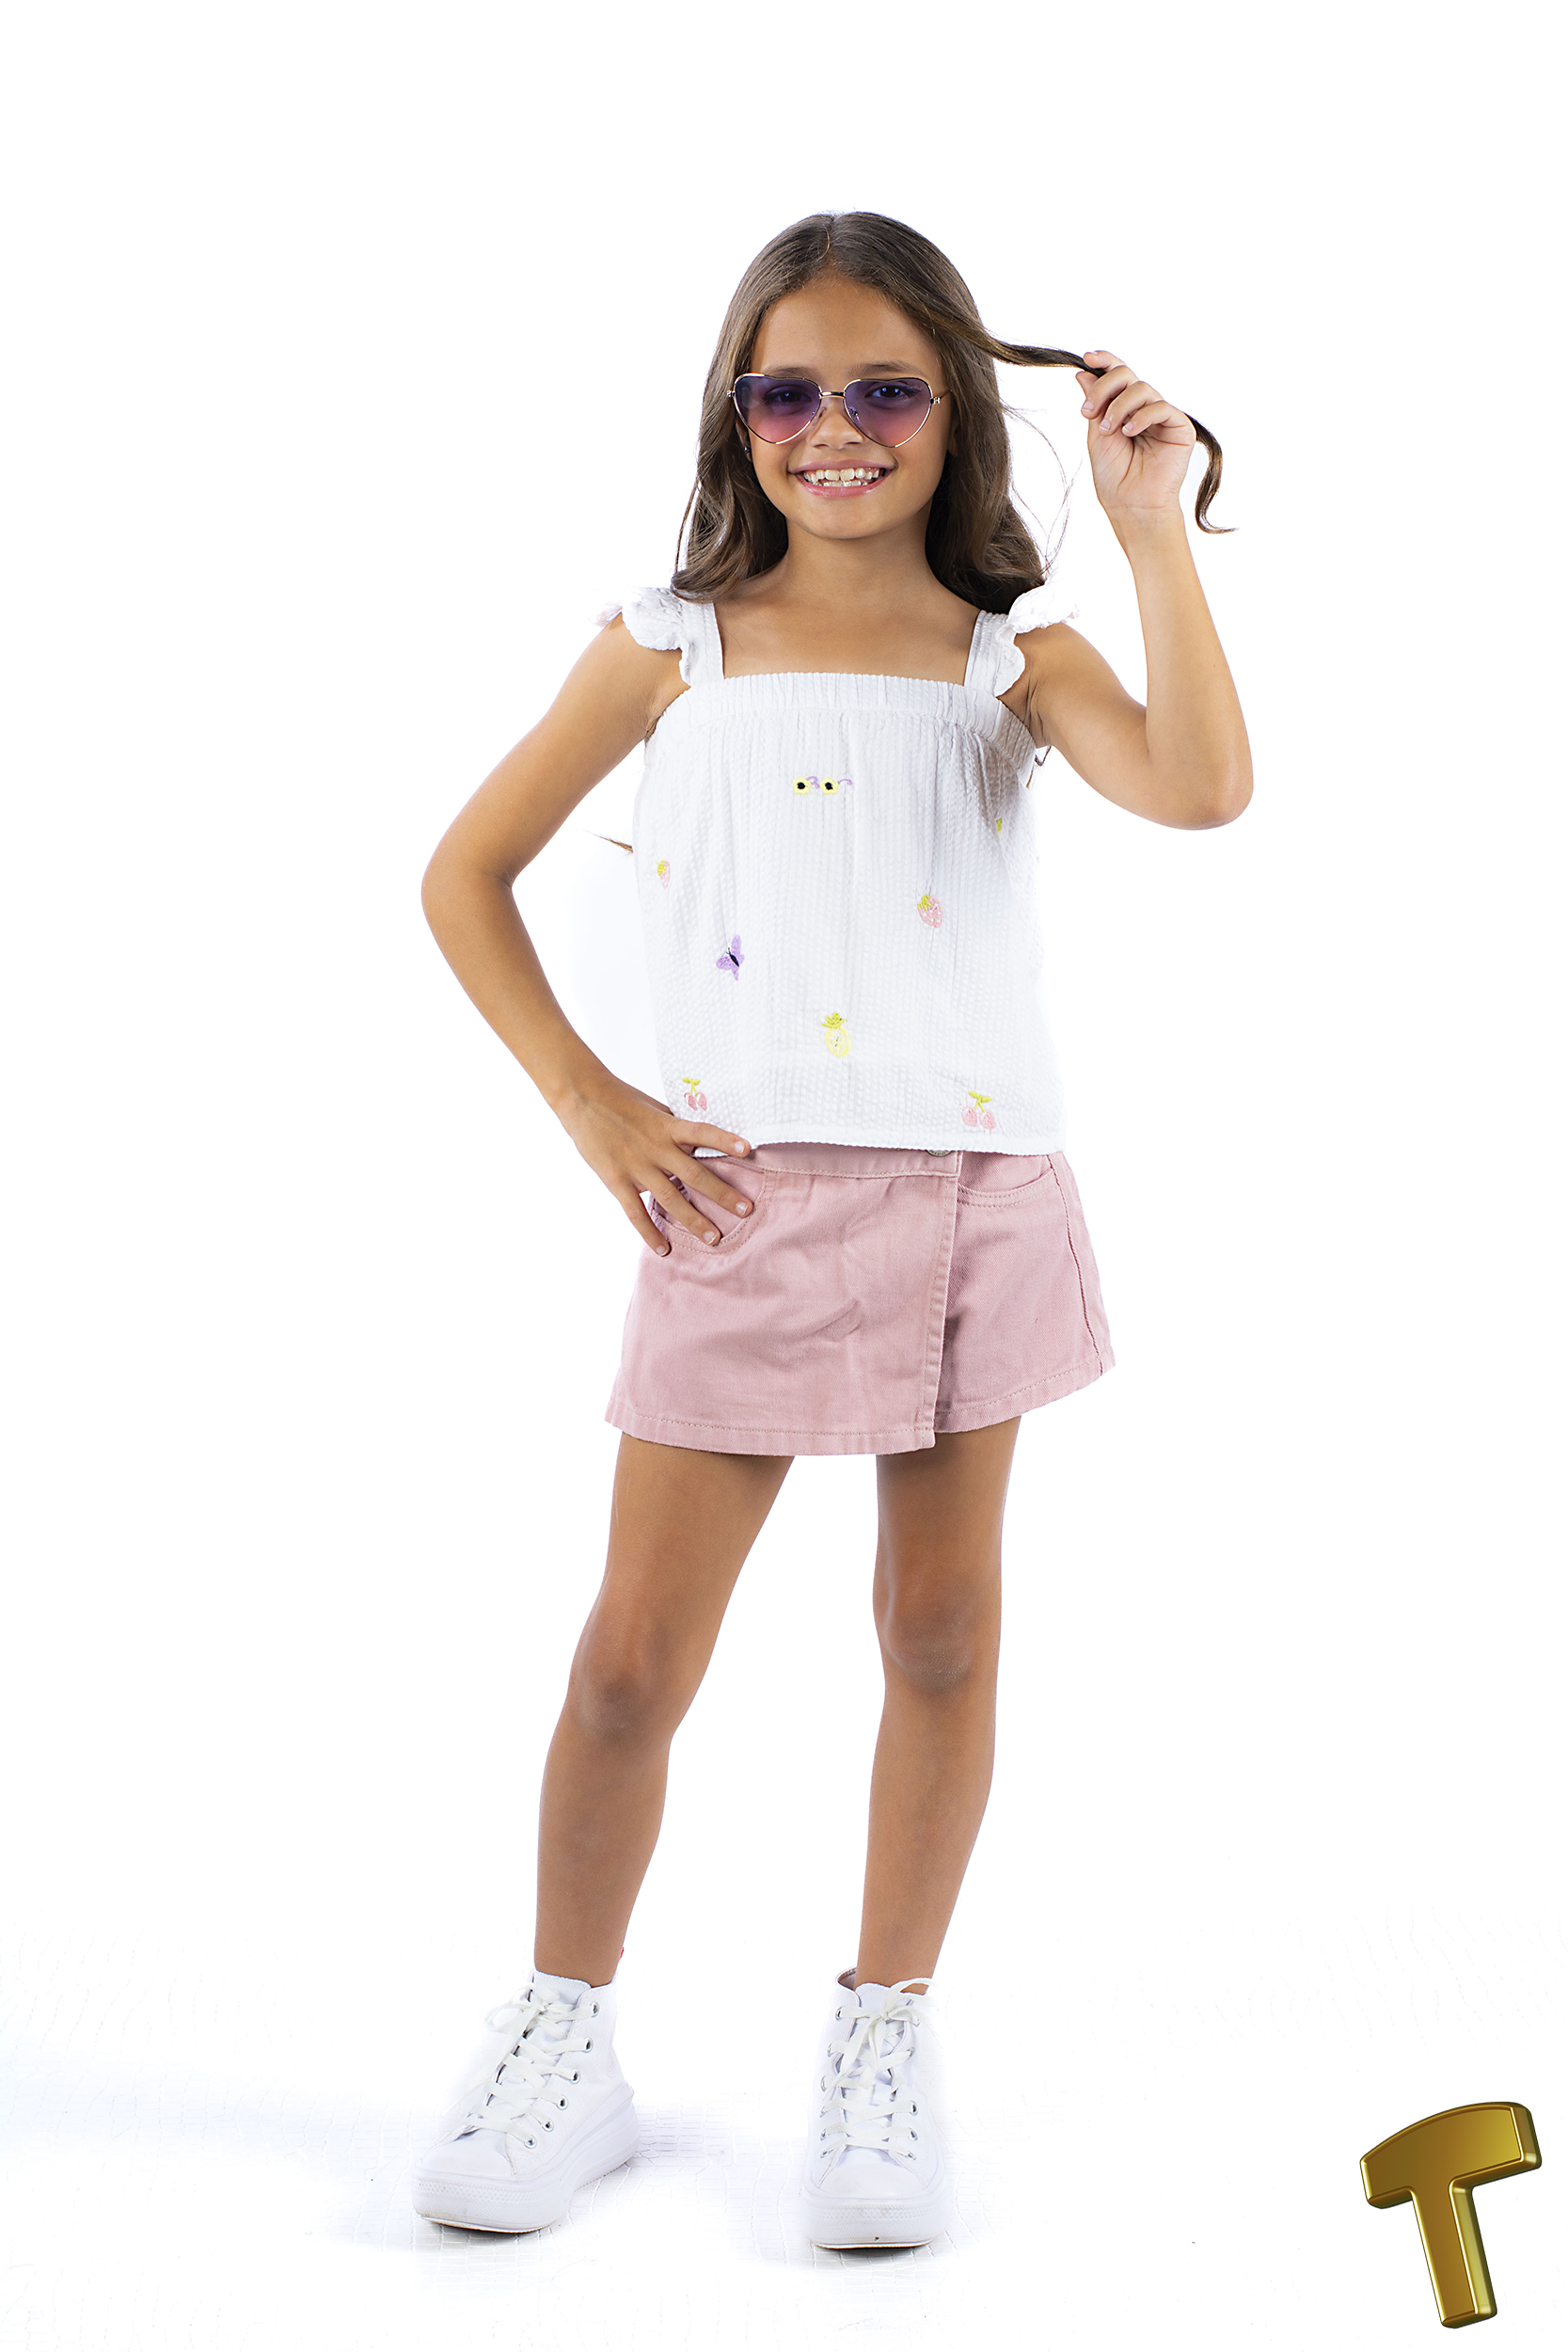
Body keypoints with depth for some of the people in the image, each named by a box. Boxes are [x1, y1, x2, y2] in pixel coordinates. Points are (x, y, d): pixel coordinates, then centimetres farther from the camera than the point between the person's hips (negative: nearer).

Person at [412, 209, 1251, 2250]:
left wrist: (1157, 528, -12)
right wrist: (590, 1105, 1)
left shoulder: (1010, 654, 4)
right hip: (747, 1201, -1)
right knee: (637, 1651, 1)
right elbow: (465, 874, 9)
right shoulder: (670, 649, 5)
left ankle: (886, 2035, 27)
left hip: (976, 1193, 1)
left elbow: (1200, 788, -15)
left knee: (942, 1633, 9)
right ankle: (565, 2038, 21)